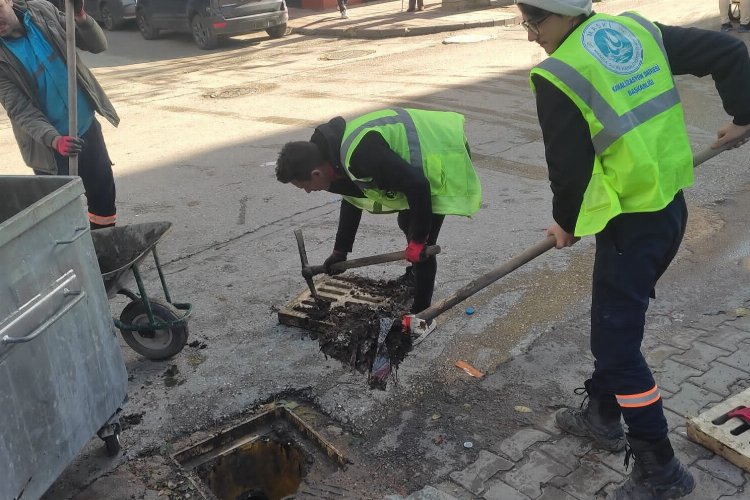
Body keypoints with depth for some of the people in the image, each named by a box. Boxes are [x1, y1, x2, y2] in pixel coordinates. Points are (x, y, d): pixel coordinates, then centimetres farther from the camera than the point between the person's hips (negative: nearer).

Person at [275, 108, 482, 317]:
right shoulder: (335, 147, -1)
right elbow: (352, 200, 15)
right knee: (406, 223, 25)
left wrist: (417, 240, -21)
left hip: (445, 157, -10)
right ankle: (416, 277, 46)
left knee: (421, 247, -7)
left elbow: (417, 185, -32)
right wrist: (340, 252, 20)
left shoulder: (359, 155, -34)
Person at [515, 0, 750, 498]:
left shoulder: (558, 77, -16)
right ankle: (603, 413, 40)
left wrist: (566, 222, 8)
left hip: (630, 223, -9)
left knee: (617, 339, 1)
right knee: (613, 318, 22)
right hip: (670, 206, 9)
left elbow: (569, 167, -11)